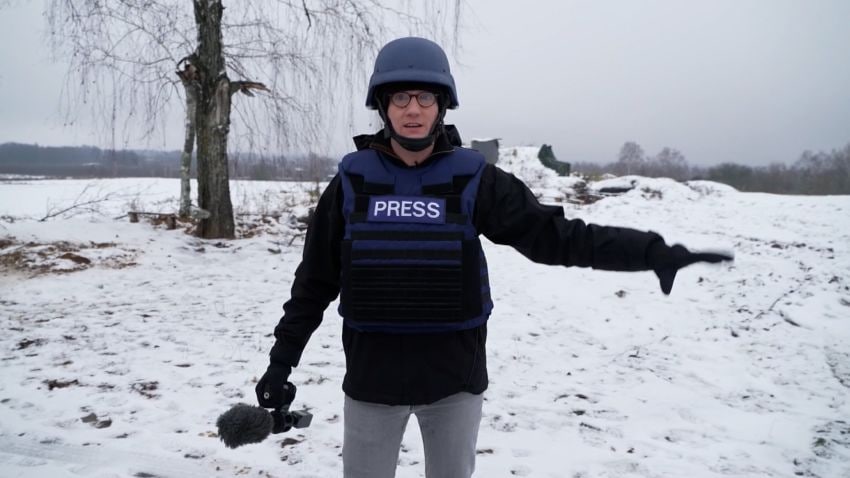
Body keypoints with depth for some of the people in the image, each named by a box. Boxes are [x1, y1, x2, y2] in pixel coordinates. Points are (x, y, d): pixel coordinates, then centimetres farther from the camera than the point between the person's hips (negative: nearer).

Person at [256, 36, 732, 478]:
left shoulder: (471, 179, -6)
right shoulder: (353, 180, -4)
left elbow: (551, 234, -11)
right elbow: (316, 279, 3)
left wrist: (651, 250, -22)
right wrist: (281, 360, 5)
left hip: (454, 373, 0)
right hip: (372, 373, 0)